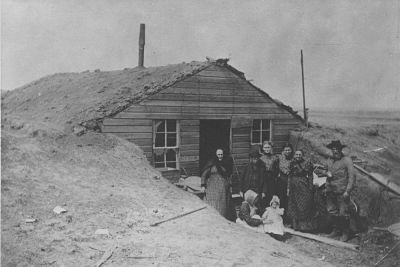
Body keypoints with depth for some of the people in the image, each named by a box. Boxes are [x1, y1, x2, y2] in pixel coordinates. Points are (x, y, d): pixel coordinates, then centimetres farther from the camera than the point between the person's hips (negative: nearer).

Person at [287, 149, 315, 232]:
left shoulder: (307, 163, -3)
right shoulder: (292, 164, 10)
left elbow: (310, 176, -4)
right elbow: (290, 176, 12)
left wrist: (310, 188, -9)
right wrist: (288, 188, 8)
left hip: (304, 187, -5)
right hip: (294, 187, 5)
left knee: (304, 207, -3)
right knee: (294, 206, 7)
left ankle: (305, 225, 4)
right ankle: (295, 224, 17)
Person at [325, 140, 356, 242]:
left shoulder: (347, 160, -5)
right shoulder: (329, 160, 12)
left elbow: (352, 176, -8)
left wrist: (347, 191, -13)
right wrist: (327, 173, 1)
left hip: (342, 191, -6)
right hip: (330, 191, 6)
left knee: (343, 213, -2)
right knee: (332, 211, 10)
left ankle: (345, 233, 12)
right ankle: (335, 230, 26)